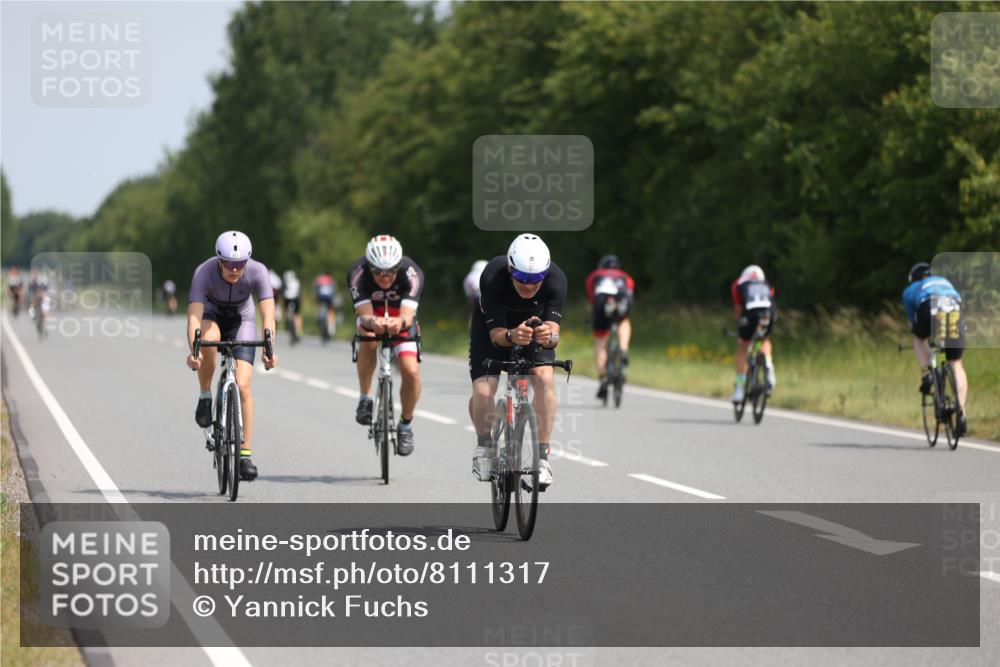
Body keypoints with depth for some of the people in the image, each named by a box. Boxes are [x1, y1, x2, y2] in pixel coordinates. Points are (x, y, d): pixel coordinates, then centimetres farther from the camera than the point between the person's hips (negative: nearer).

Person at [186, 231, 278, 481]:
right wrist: (193, 350, -57)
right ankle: (205, 397, -15)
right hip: (212, 315, -1)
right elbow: (194, 315, -40)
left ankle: (245, 455, -7)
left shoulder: (257, 271, -29)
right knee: (209, 337, -39)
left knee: (242, 385, -15)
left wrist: (269, 348, -52)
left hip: (242, 320, 1)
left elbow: (268, 313, -36)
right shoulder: (204, 272, -32)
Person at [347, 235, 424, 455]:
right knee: (368, 340, -35)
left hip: (400, 318, 0)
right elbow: (364, 315, -41)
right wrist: (372, 322, -64)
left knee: (411, 371, -18)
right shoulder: (358, 273, -33)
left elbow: (408, 315, -44)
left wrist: (400, 322, -68)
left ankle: (406, 424, 7)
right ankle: (365, 399, -15)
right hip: (372, 313, 0)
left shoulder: (411, 274, -34)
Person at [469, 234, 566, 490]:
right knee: (483, 391, -20)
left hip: (535, 324, 1)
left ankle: (542, 456, -17)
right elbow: (496, 334, -35)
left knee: (545, 377, -26)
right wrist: (512, 336, -58)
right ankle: (484, 446, 12)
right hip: (492, 326, -1)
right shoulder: (492, 277, -36)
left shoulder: (556, 279, -32)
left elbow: (554, 331, -37)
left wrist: (549, 336, -61)